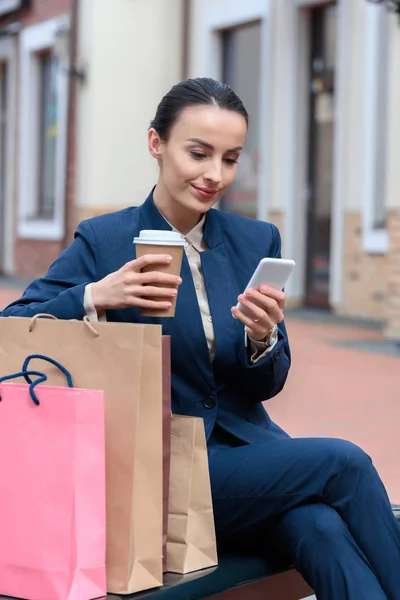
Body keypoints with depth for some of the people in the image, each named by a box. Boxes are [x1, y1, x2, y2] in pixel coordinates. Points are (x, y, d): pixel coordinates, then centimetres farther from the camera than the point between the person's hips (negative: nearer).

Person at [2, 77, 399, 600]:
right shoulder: (104, 240, -3)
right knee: (344, 463, -22)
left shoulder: (257, 241, 9)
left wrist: (263, 338, -15)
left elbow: (268, 386, 8)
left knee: (321, 528, -29)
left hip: (246, 445, 4)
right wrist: (96, 296, -27)